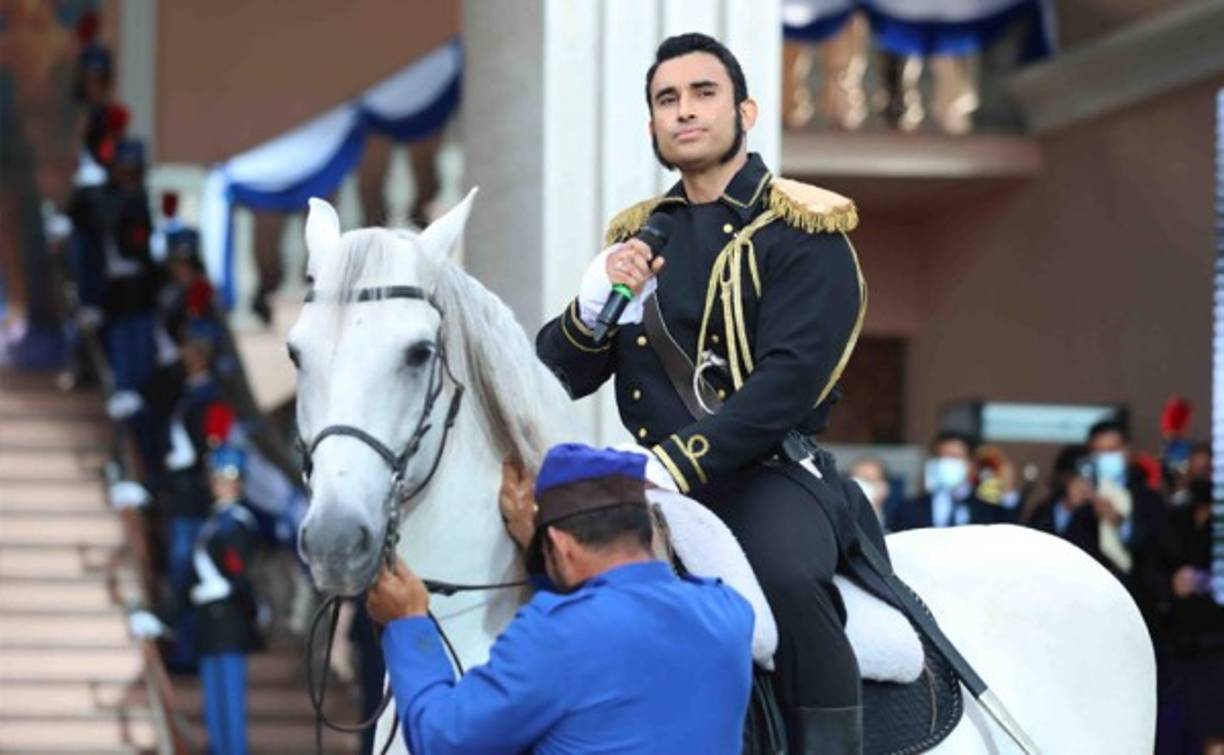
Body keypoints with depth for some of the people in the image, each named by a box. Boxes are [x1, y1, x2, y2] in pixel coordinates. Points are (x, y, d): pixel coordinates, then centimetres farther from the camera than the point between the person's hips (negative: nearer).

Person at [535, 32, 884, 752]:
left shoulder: (801, 232, -2)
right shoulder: (635, 236, 15)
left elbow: (789, 379, -16)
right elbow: (559, 380, 13)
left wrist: (678, 463, -26)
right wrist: (592, 308, -9)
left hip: (768, 471, -6)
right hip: (656, 478, 6)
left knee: (789, 573, -35)